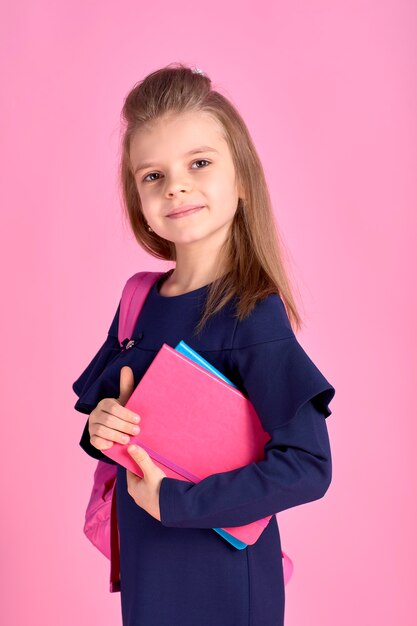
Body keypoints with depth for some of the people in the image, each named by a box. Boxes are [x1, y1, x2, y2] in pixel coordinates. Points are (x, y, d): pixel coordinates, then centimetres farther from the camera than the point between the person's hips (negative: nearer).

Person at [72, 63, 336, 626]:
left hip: (221, 579, -5)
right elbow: (98, 400, 10)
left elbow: (309, 467, -24)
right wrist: (101, 429, -11)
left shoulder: (253, 315, -20)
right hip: (145, 564, 5)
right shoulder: (140, 299, -1)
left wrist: (175, 500, -23)